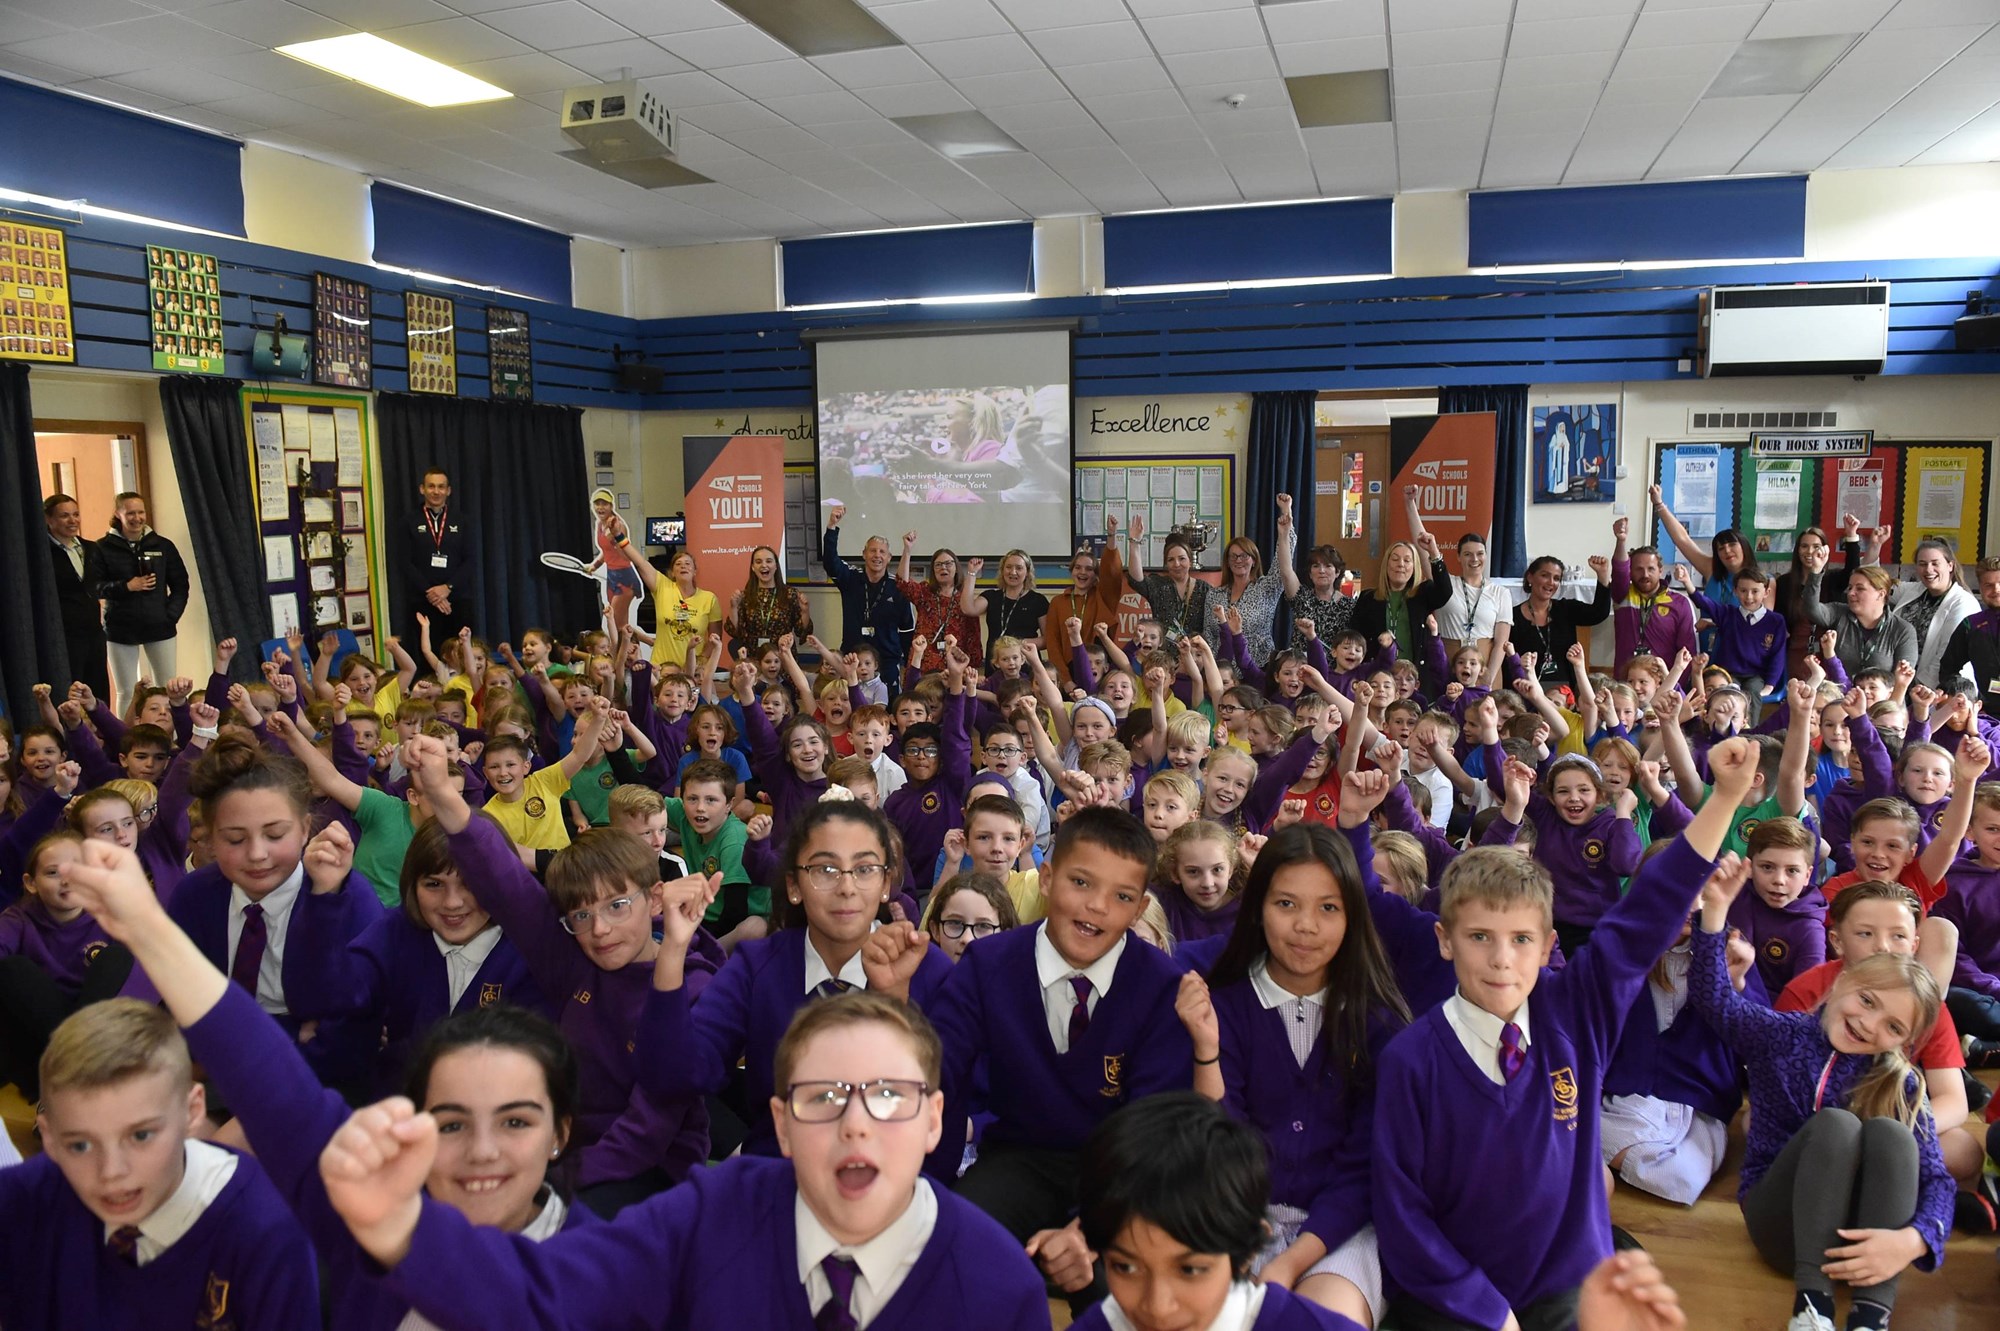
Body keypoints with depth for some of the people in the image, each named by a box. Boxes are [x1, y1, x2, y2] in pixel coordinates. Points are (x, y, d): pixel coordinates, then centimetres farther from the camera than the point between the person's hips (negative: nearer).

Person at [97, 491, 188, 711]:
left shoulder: (162, 545, 6)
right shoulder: (104, 548, -1)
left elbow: (180, 584, 9)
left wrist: (172, 614, -1)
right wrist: (126, 586, -17)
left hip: (159, 627, 2)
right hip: (121, 629, -2)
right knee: (126, 693, 3)